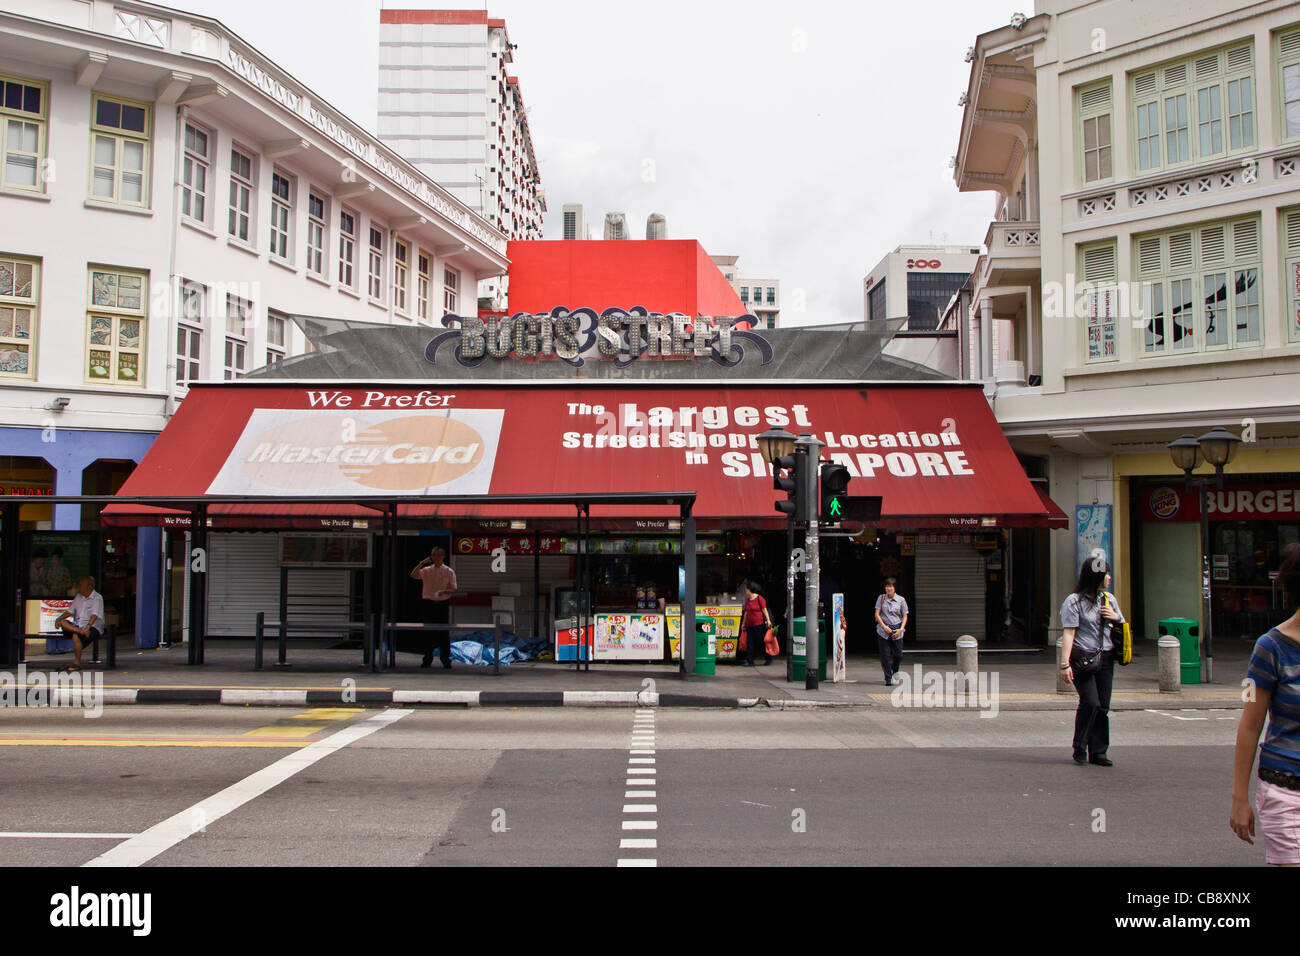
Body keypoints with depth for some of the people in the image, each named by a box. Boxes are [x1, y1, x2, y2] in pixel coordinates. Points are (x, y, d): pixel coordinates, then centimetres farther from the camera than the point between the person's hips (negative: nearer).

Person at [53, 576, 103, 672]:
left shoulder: (97, 598, -7)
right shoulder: (79, 597, 16)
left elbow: (94, 615, -20)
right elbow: (70, 611, 16)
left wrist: (87, 627, -36)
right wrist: (59, 619, -3)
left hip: (93, 627, -7)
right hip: (78, 626, 7)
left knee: (76, 636, -34)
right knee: (63, 622, -17)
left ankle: (77, 663, -22)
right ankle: (81, 631, -36)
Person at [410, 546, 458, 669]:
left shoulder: (449, 572, 2)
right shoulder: (426, 570, 7)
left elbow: (453, 589, 0)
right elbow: (413, 576, -8)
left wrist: (444, 591, -20)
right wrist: (422, 563, -12)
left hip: (443, 604, -2)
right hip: (429, 603, 2)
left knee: (444, 633, -1)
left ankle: (446, 661, 5)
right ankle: (427, 660, 13)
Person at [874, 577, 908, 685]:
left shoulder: (901, 600, 3)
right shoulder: (881, 598, 3)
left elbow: (905, 616, 5)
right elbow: (877, 614, 1)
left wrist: (901, 629, -8)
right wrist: (884, 626, -11)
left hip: (897, 631, 0)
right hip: (884, 631, 0)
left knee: (898, 655, 4)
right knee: (885, 655, -4)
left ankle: (895, 674, 31)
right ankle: (888, 678, 3)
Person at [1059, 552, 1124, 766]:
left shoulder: (1109, 598, 15)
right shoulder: (1074, 601, -6)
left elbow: (1123, 626, 26)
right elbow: (1068, 633, -11)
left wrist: (1116, 617, 3)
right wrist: (1065, 664, -18)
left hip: (1105, 658, 6)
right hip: (1082, 658, -6)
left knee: (1103, 706, 4)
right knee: (1090, 702, -14)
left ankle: (1098, 752, 11)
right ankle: (1080, 748, 3)